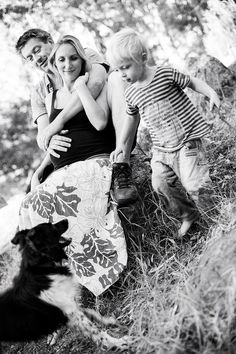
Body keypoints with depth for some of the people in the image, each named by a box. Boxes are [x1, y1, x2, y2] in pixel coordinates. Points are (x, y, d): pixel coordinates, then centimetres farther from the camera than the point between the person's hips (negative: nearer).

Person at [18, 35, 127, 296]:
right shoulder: (52, 97, 19)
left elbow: (100, 122, -12)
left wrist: (81, 87, -6)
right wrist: (39, 171, 12)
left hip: (94, 164, -6)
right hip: (64, 172, 6)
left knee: (36, 205, -27)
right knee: (32, 204, -22)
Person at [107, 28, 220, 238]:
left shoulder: (166, 74, -10)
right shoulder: (131, 94, 5)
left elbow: (192, 82, 0)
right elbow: (132, 118, 20)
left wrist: (211, 93, -15)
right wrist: (122, 143, 22)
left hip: (187, 140, -5)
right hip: (161, 149, 5)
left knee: (193, 184, -14)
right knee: (160, 184, -5)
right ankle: (188, 215, 17)